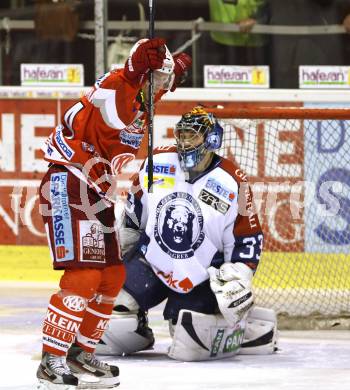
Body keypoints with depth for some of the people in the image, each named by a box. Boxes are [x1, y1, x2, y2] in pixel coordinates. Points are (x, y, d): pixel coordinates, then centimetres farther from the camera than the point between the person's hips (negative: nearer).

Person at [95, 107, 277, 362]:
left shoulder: (233, 185, -12)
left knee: (189, 347, -18)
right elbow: (133, 210, 12)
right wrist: (117, 253, 16)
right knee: (111, 327, -13)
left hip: (202, 280, -3)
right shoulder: (157, 164, -4)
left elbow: (248, 242, -5)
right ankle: (139, 333, 22)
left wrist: (238, 280, -15)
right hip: (149, 262, 3)